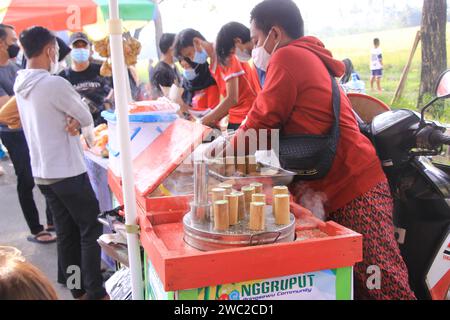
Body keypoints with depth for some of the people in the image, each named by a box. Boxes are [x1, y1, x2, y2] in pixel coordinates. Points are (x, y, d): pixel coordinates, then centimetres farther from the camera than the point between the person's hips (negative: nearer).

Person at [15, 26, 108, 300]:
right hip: (67, 172, -8)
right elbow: (88, 118, -10)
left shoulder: (21, 85, 6)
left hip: (42, 172, 8)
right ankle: (95, 292, 11)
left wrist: (72, 122, -7)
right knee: (91, 230, 4)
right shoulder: (55, 84, -20)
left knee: (66, 232, 15)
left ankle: (79, 290, 24)